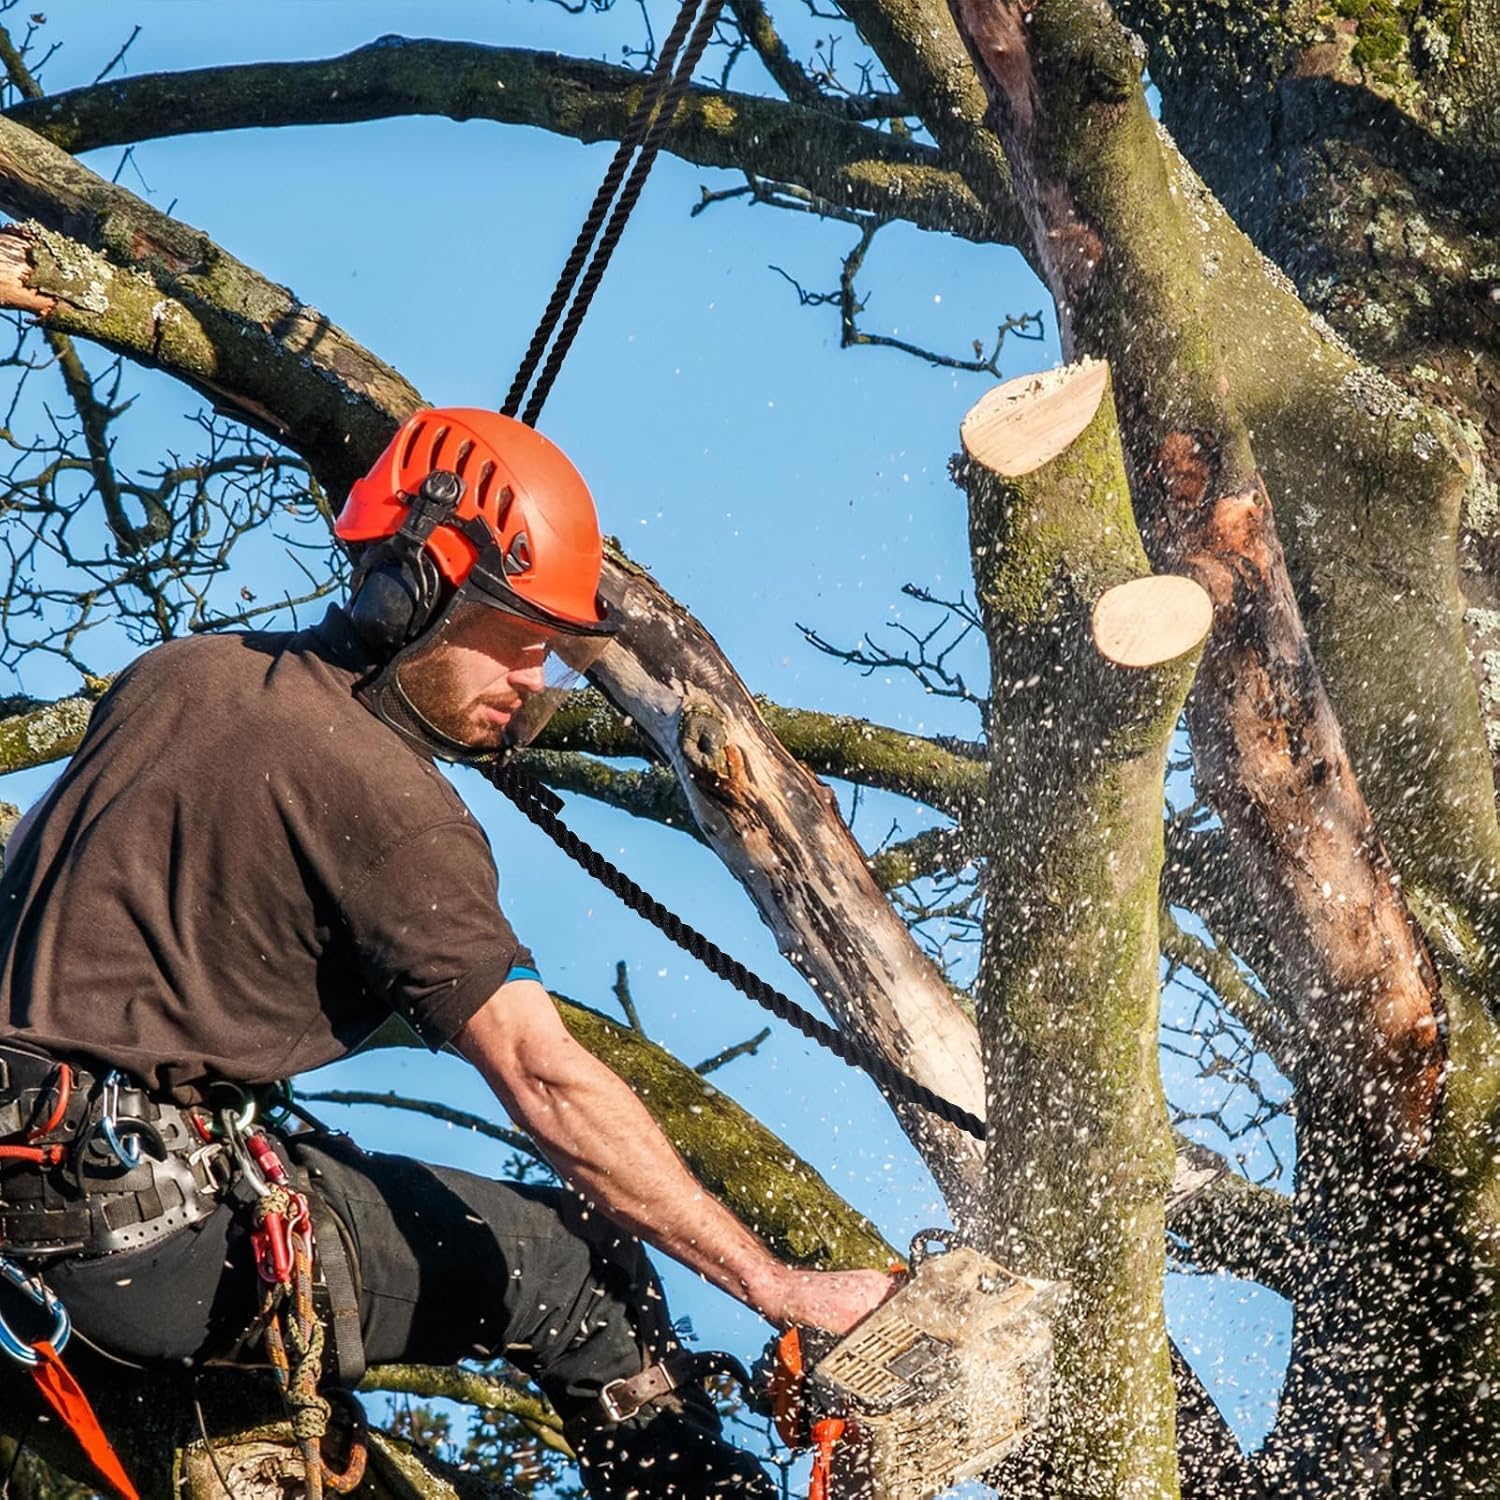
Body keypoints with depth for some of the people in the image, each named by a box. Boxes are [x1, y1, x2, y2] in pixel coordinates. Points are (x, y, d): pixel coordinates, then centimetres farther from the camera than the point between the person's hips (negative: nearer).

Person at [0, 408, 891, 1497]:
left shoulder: (174, 674, 10)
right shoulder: (384, 796, -13)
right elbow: (549, 1085, -17)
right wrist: (780, 1287, -14)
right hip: (147, 1235, -8)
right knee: (580, 1261, 1)